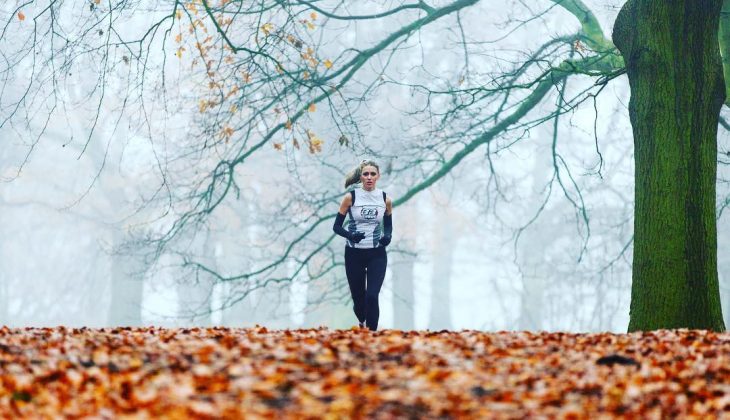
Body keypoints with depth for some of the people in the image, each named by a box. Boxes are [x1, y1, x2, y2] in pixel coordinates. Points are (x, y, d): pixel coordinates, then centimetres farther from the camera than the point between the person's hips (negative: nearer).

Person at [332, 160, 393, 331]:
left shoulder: (385, 199, 2)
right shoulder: (350, 197, -5)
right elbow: (337, 226, -2)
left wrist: (388, 236, -8)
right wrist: (350, 235, -21)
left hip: (377, 254, 0)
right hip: (354, 254, 0)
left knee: (372, 296, -15)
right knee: (358, 297, 9)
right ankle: (363, 324, 40)